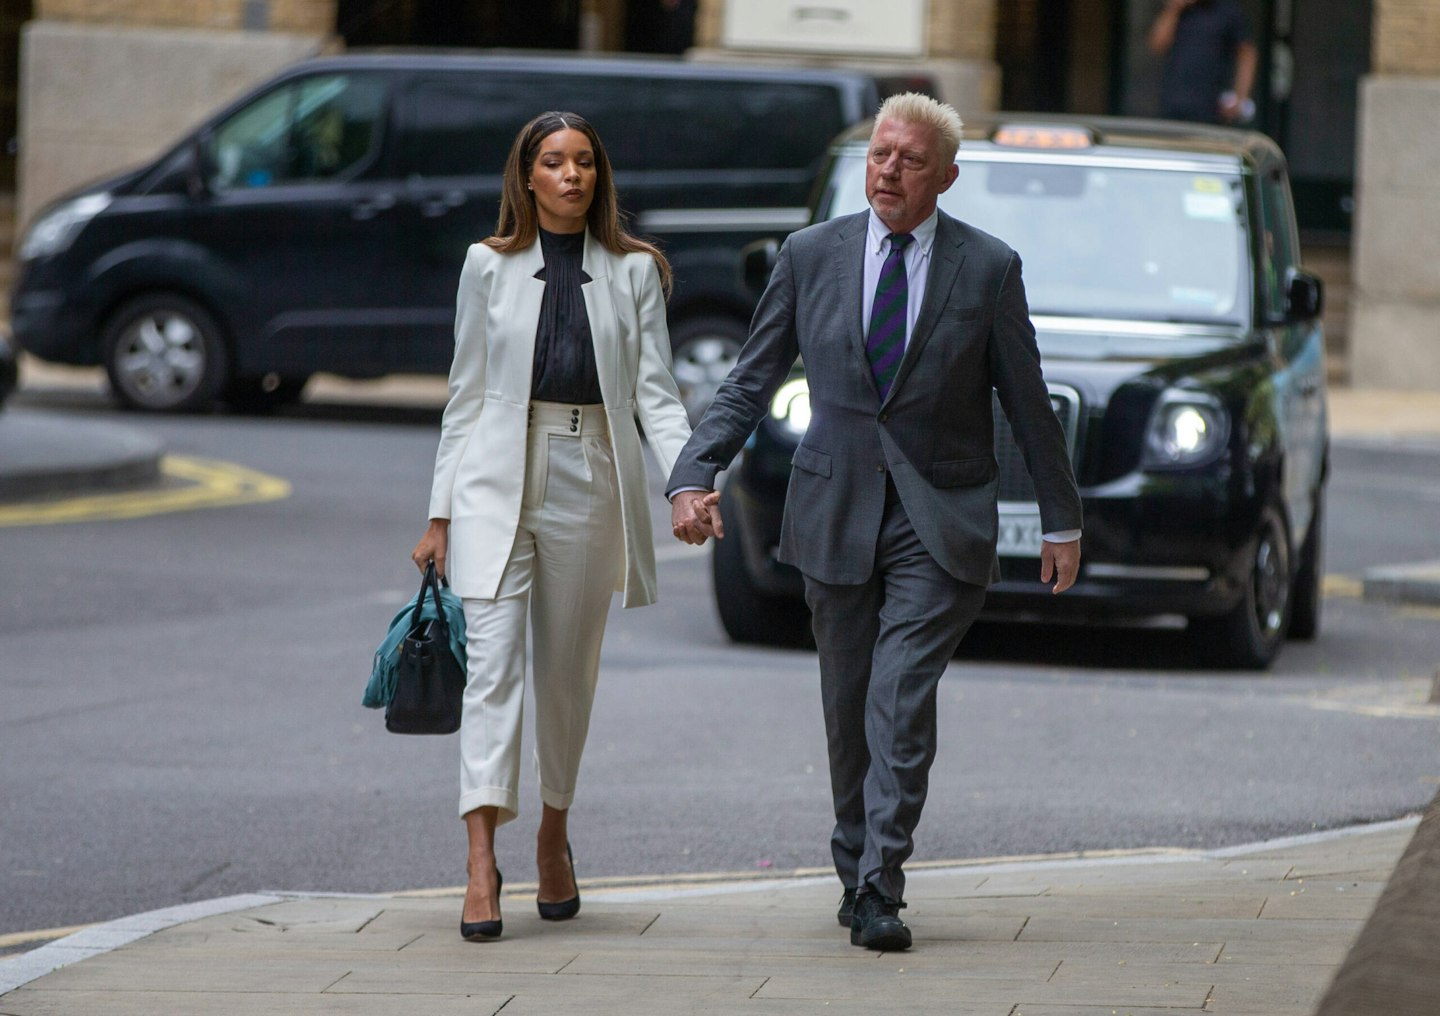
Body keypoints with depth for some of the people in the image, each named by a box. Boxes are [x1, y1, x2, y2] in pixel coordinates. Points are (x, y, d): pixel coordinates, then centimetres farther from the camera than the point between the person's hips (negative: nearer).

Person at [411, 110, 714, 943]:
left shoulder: (634, 273, 6)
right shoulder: (490, 267, 6)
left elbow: (654, 392, 1)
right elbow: (466, 393, 9)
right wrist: (441, 514, 6)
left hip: (589, 481, 1)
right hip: (497, 477, -1)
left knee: (568, 671, 10)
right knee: (492, 659, -13)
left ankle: (555, 834, 29)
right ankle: (482, 857, -21)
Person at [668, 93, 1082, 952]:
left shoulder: (989, 268, -1)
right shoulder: (812, 256, 4)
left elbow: (1028, 401, 6)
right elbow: (751, 382, 6)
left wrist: (1063, 520, 9)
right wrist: (694, 478, -7)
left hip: (941, 524, -3)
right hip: (837, 515, 3)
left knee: (902, 698, -15)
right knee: (848, 707, 10)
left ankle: (880, 889, -14)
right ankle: (857, 872, 26)